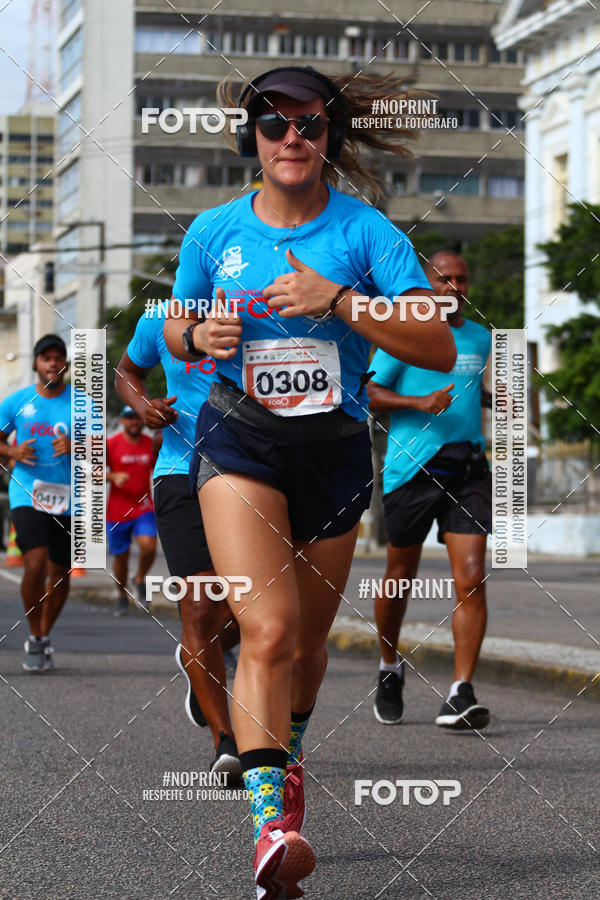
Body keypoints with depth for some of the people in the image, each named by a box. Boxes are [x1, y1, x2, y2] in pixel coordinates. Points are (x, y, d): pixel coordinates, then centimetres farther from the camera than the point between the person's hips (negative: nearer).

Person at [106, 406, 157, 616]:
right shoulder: (111, 444, -4)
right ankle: (122, 596, 29)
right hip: (117, 510, -1)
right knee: (120, 556, 7)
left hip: (144, 509, 1)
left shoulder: (152, 444, 5)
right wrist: (113, 477, -20)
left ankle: (140, 580, 6)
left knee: (148, 546, -22)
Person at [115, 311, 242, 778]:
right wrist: (143, 405, -2)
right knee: (200, 608, -14)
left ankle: (196, 662, 41)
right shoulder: (161, 321, 2)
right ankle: (225, 739, -10)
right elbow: (127, 372, 20)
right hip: (184, 474, -1)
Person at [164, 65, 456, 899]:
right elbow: (175, 331, 17)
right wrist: (198, 337, -8)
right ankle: (270, 824, -29)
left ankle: (288, 754, 47)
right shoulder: (213, 231, 2)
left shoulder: (365, 232, -4)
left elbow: (440, 348, -11)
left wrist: (338, 300, -22)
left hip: (335, 448, 1)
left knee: (308, 641, 15)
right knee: (269, 629, -22)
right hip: (240, 439, -1)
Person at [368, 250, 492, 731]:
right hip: (411, 469, -3)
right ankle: (390, 667, 34)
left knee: (471, 578, -11)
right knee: (401, 578, 8)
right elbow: (370, 392, -2)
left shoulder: (480, 337, 16)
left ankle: (460, 694, -11)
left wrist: (491, 399, 11)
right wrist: (420, 403, -16)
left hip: (468, 470, 3)